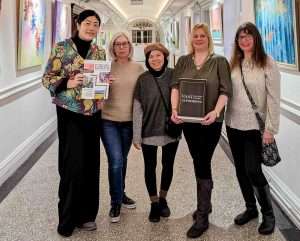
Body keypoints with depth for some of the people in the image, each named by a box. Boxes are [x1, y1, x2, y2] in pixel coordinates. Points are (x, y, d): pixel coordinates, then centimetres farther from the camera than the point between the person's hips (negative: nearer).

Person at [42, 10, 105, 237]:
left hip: (93, 114, 5)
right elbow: (47, 78, -6)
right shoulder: (61, 48, -4)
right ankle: (67, 218, 11)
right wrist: (68, 83, -21)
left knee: (91, 163, 8)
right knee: (72, 165, -5)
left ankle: (86, 213, 22)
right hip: (70, 114, -5)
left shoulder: (100, 52, 10)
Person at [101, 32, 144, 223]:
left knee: (122, 160, 16)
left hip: (129, 120, 2)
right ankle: (116, 202, 8)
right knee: (116, 161, -8)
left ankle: (121, 193, 37)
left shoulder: (138, 68, 1)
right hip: (108, 120, -2)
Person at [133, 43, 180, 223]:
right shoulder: (143, 79, -5)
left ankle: (163, 199, 35)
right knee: (150, 167, 8)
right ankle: (154, 203, 25)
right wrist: (136, 135, -6)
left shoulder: (174, 75, -3)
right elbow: (137, 108, -4)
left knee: (168, 165, 13)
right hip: (149, 131, -1)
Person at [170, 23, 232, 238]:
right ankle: (205, 204, 32)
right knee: (199, 163, 15)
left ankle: (202, 217, 5)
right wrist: (174, 109, -13)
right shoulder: (183, 61, 10)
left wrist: (215, 111, -22)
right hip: (188, 120, 4)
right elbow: (176, 86, 3)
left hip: (210, 121, -4)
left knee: (203, 164, -4)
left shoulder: (219, 61, 0)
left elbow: (225, 90, -7)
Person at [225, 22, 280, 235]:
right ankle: (251, 208, 32)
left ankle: (268, 214, 14)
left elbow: (274, 98, -10)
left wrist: (271, 129, -14)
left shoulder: (267, 63, -7)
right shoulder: (233, 64, 7)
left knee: (253, 170, -7)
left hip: (255, 127, -5)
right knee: (241, 170, 13)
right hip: (234, 125, 5)